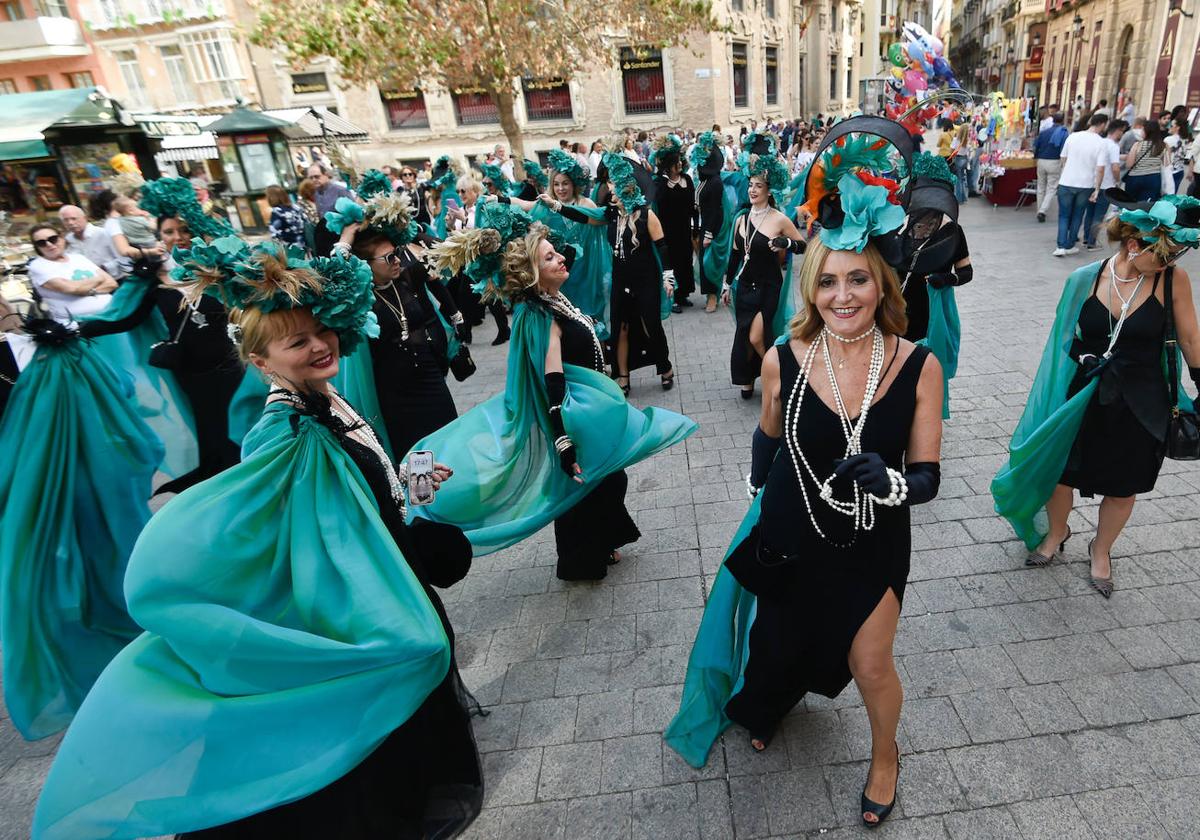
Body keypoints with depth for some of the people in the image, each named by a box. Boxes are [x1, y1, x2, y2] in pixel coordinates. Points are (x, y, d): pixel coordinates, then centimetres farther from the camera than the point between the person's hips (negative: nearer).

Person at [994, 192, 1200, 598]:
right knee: (1060, 472, 12)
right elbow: (1065, 341, 1)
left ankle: (1101, 552, 40)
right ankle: (1056, 535, 41)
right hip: (1083, 398, 0)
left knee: (1123, 486, 14)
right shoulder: (1085, 280, -9)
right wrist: (1053, 401, 2)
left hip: (1140, 404, 0)